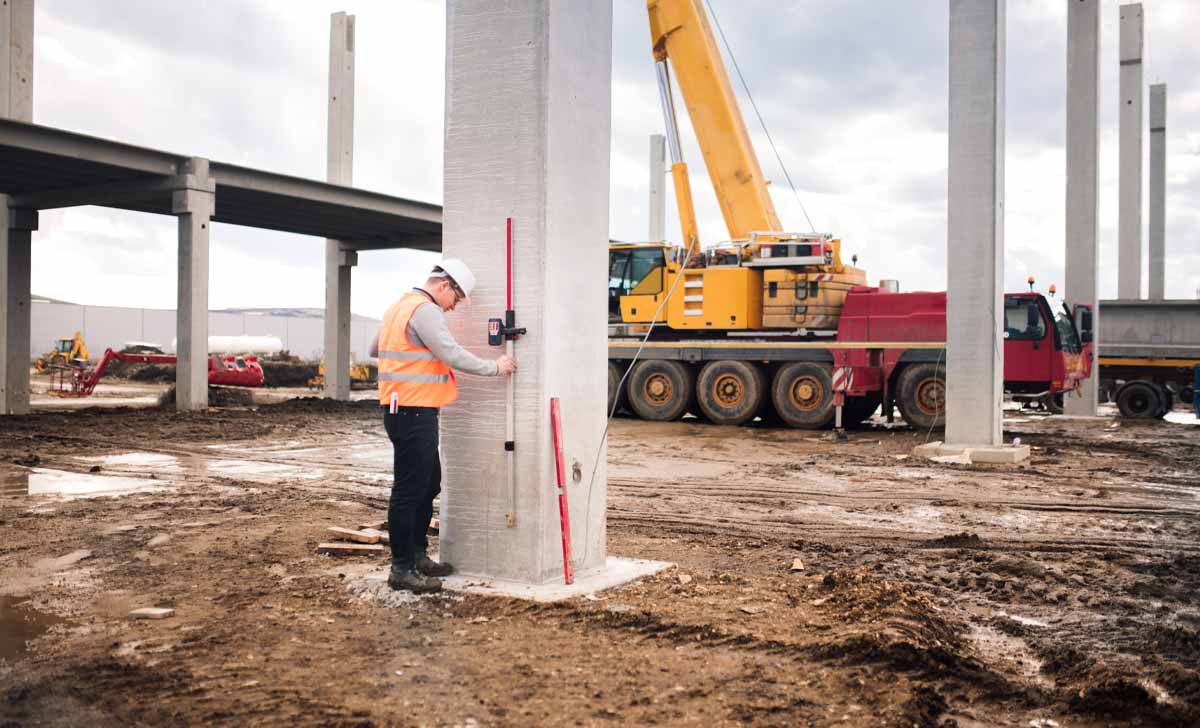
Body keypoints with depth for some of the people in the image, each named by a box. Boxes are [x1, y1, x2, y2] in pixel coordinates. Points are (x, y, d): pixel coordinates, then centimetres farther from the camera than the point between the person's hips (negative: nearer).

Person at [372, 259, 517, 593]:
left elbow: (374, 349, 28)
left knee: (429, 485, 18)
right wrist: (494, 367, -10)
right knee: (409, 490, -5)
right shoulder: (425, 310, -15)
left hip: (405, 410, 11)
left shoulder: (401, 306, 18)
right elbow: (453, 355, -21)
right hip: (413, 413, -11)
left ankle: (417, 555, 27)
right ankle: (402, 569, 2)